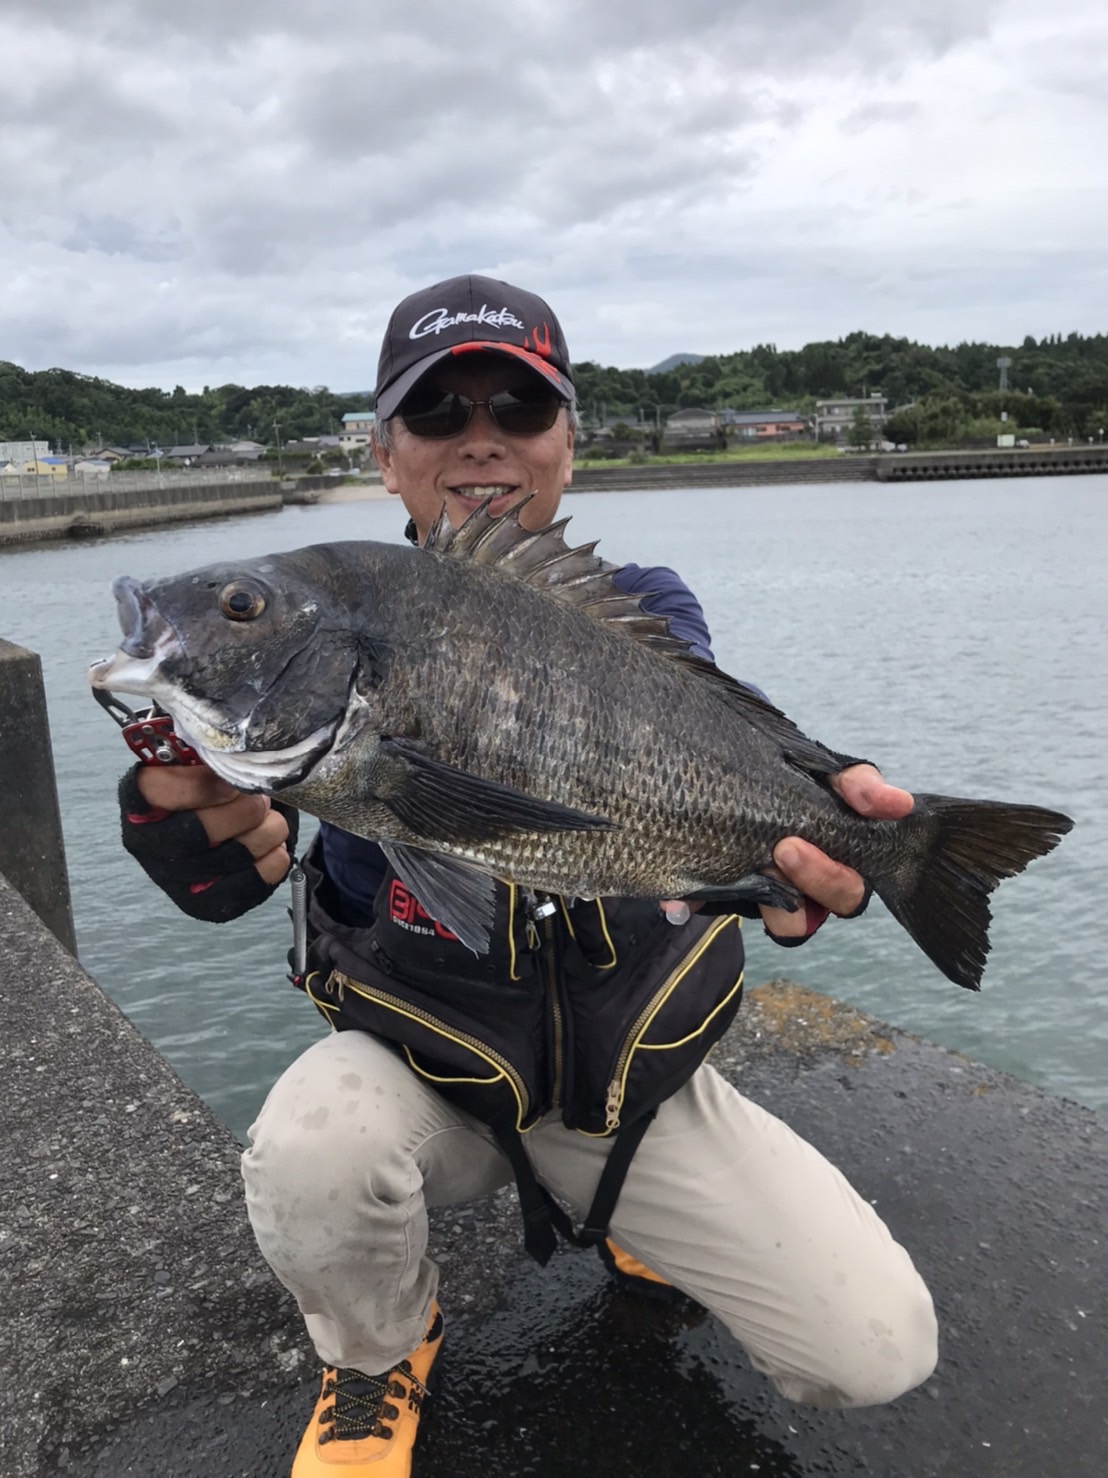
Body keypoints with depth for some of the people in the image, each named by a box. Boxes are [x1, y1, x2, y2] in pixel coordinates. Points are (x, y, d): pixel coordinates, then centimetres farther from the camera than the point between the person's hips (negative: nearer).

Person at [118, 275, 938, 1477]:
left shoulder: (642, 611, -3)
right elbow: (222, 889, -18)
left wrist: (808, 831, -50)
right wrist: (187, 807, -43)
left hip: (633, 1063, 1)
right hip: (424, 1059, 0)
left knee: (880, 1351, -7)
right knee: (311, 1155, -33)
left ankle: (638, 1219, 23)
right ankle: (381, 1353, 4)